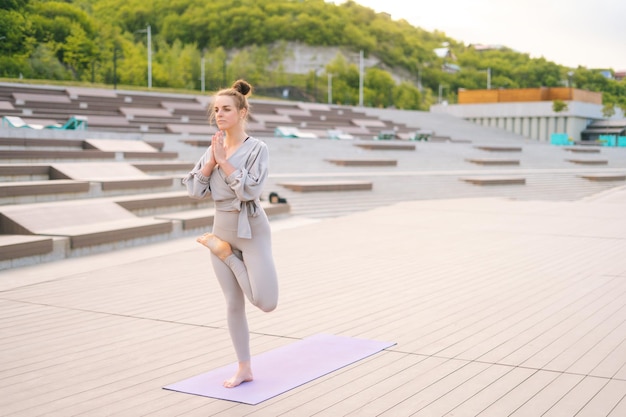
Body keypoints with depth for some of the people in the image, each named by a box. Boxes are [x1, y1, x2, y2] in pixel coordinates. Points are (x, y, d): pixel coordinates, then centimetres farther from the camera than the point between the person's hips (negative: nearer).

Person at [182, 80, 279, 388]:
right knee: (233, 304, 8)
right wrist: (211, 160, -10)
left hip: (251, 229, -5)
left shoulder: (257, 148, -10)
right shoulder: (212, 149, 7)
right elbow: (194, 190, 1)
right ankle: (244, 368, 20)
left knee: (265, 303, -13)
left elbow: (250, 190, -21)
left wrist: (224, 161, -19)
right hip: (222, 228, 5)